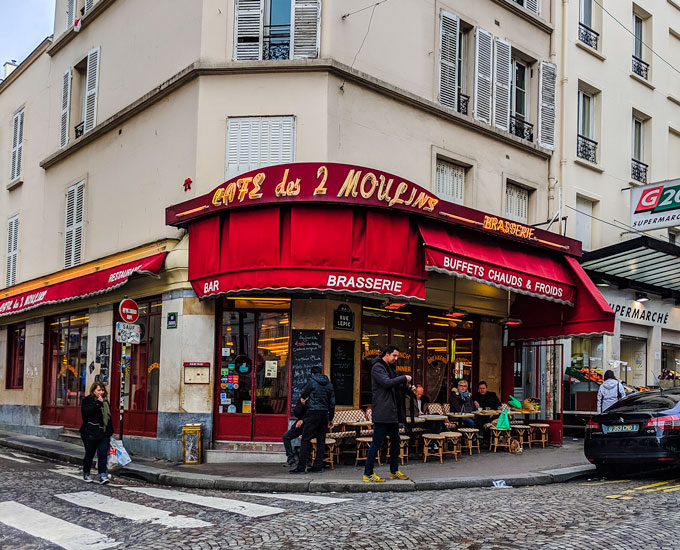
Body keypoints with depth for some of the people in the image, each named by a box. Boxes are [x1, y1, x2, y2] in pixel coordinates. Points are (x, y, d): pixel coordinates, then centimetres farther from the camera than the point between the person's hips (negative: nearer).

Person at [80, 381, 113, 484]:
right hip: (90, 433, -4)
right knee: (89, 454, 6)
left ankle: (102, 475, -6)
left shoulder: (105, 401, 16)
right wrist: (98, 403, -19)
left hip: (103, 433, 4)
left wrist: (110, 431, 18)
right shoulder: (87, 400, -2)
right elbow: (87, 411, -20)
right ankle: (86, 474, 23)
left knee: (103, 454, -5)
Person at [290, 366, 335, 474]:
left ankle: (301, 466, -8)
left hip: (313, 413, -6)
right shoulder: (329, 384, 13)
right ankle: (318, 465, 10)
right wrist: (330, 419, 21)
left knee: (306, 440, -5)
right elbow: (332, 403, 15)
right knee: (321, 440, 10)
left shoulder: (312, 382, -2)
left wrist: (302, 394, 33)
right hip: (325, 414, 6)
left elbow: (302, 395, 8)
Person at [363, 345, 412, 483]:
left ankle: (394, 471, 24)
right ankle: (367, 474, -2)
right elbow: (387, 383, -23)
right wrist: (404, 378, -12)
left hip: (392, 412, 10)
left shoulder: (390, 368, 20)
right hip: (382, 412, -10)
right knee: (377, 442, -7)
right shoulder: (377, 367, -9)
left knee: (395, 441, 13)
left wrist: (405, 384, 6)